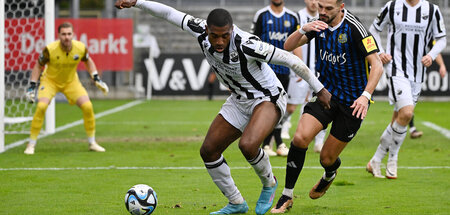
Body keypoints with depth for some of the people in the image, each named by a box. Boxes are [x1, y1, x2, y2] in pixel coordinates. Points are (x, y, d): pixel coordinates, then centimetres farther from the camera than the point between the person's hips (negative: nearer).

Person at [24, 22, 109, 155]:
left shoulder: (80, 48, -20)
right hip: (50, 80, -3)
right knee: (41, 107, -26)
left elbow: (88, 61, 5)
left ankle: (92, 143, 6)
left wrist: (96, 78, -2)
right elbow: (38, 65, -9)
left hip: (71, 81, 3)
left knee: (87, 106, -13)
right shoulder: (50, 49, -27)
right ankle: (31, 145, -13)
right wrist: (32, 86, -13)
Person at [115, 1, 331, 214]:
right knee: (208, 151, 4)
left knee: (247, 145, -32)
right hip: (239, 100, 7)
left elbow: (290, 59, -26)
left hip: (268, 99, -7)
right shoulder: (200, 32, -17)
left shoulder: (246, 45, -34)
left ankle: (269, 184, -1)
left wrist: (319, 89, -20)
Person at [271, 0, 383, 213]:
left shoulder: (354, 28, -21)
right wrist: (303, 29, -24)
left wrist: (365, 95, -36)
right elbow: (288, 46, -4)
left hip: (351, 101, -4)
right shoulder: (319, 24, -3)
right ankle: (287, 196, -5)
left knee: (327, 159, 4)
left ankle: (329, 175, 44)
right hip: (325, 92, 4)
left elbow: (376, 65, -23)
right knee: (300, 138, -19)